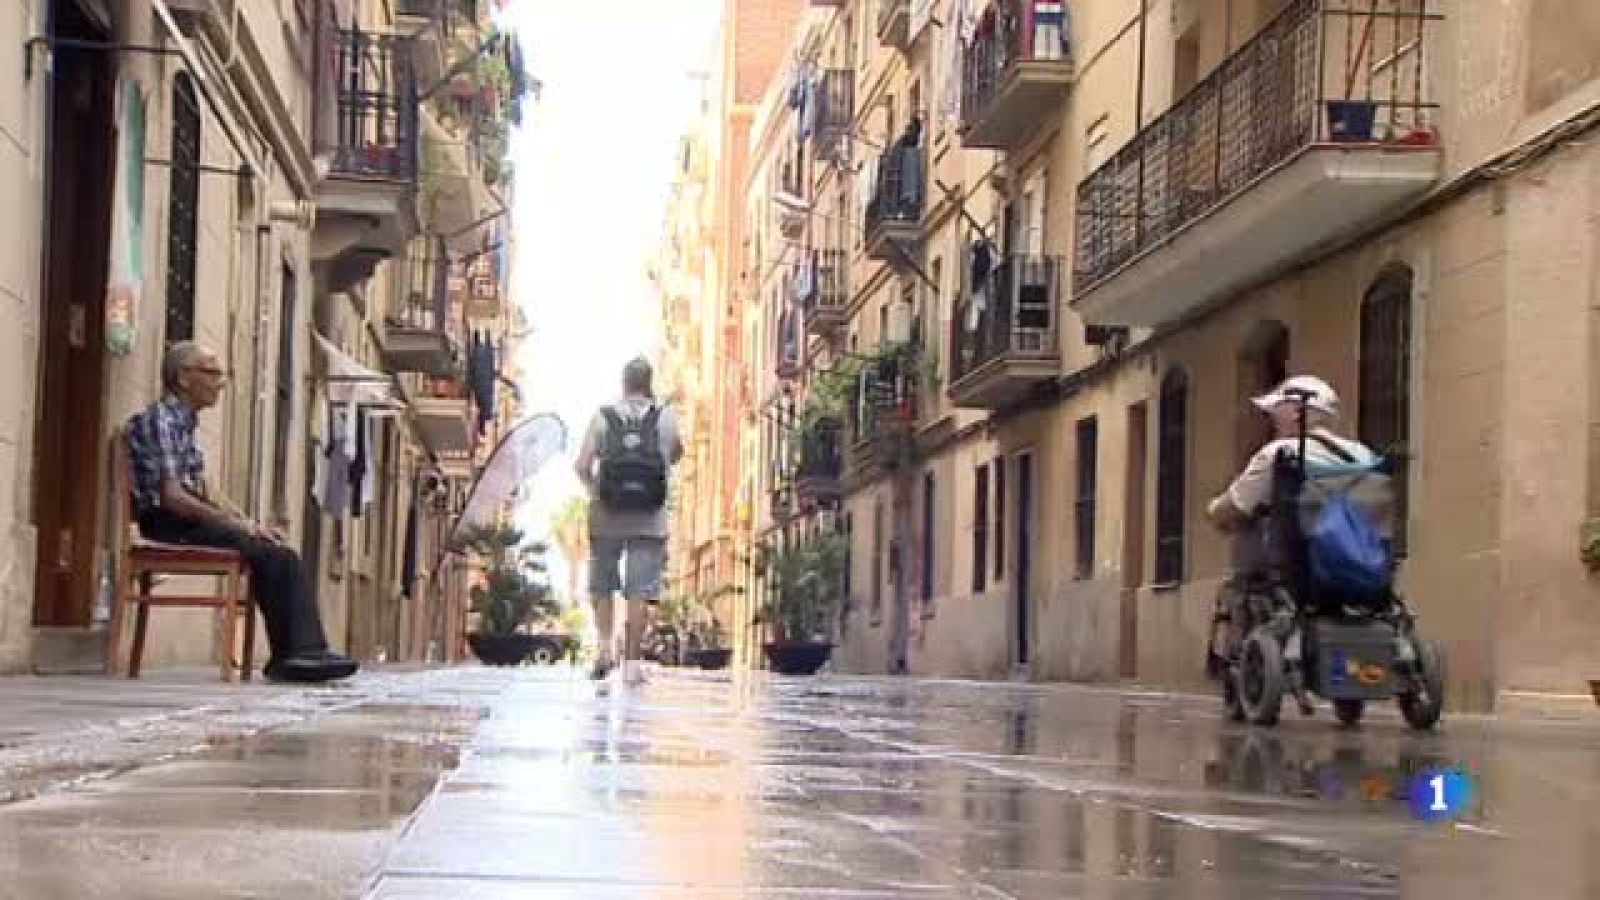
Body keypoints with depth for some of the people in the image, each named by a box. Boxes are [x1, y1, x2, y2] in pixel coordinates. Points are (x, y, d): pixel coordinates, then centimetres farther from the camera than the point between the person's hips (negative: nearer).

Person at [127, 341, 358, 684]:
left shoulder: (184, 423, 20)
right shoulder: (160, 420, -10)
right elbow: (171, 496, -20)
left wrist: (250, 524, 8)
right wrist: (238, 524, -17)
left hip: (191, 520, 9)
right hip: (169, 525, -9)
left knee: (283, 555, -8)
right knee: (268, 555, -20)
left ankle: (306, 652, -16)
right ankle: (290, 656, -12)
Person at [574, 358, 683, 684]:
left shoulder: (603, 417, 1)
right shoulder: (666, 418, 3)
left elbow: (582, 466, -6)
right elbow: (676, 455, 23)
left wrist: (594, 491, 12)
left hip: (607, 516, 0)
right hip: (649, 520, 0)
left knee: (602, 586, 16)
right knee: (639, 592, 0)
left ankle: (606, 646, 3)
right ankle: (632, 662, -2)